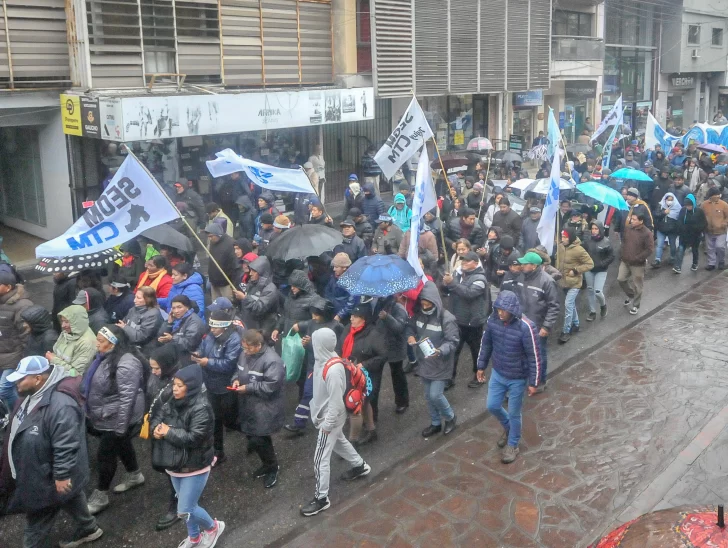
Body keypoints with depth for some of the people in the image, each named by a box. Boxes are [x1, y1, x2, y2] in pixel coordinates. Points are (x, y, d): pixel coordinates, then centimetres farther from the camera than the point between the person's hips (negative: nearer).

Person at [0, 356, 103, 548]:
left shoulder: (60, 404, -35)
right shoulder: (33, 394, -2)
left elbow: (66, 447, -31)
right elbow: (21, 429, 14)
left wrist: (61, 476, -25)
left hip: (48, 478, -10)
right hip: (40, 472, 10)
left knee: (37, 523, 8)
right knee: (70, 500, 28)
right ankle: (88, 529, 47)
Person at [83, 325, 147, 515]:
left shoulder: (126, 364, -30)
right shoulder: (106, 356, 1)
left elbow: (127, 398, -28)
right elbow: (94, 384, 15)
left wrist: (121, 427, -25)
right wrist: (91, 411, 21)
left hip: (115, 420, -9)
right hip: (106, 417, 9)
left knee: (105, 455, 4)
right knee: (122, 446, 25)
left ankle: (100, 496, 20)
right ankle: (135, 476, 45)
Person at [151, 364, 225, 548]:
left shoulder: (201, 409, -24)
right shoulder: (173, 402, 0)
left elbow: (194, 437, -30)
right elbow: (157, 419, 3)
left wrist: (168, 432, -21)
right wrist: (157, 429, -21)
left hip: (195, 467, -7)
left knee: (184, 510, -3)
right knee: (187, 504, 21)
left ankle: (214, 527, 23)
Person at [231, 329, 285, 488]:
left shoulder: (271, 361, -23)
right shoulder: (245, 353, 3)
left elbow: (271, 386, -25)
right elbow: (239, 370, 19)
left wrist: (248, 388, -22)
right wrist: (236, 379, -4)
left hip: (264, 409, -8)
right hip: (248, 405, 8)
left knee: (259, 440, -6)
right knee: (251, 436, 17)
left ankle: (272, 468, 19)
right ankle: (267, 464, 39)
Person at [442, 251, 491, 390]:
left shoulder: (479, 278, -15)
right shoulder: (457, 274, 5)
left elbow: (469, 293, -29)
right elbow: (447, 291, 9)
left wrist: (452, 282, -31)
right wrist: (445, 284, -14)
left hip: (473, 322, -6)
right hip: (457, 320, 6)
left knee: (476, 350, 12)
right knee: (453, 349, 11)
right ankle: (450, 377, 22)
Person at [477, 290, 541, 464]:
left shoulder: (525, 327, -29)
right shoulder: (493, 320, -13)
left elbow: (534, 357, -19)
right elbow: (486, 344, 4)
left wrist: (533, 382, -14)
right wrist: (481, 366, 10)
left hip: (518, 378, -5)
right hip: (497, 373, 5)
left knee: (514, 413, 11)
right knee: (492, 406, 16)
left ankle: (512, 445, 35)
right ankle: (507, 427, 47)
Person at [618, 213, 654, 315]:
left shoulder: (647, 233, -18)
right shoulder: (628, 228, -1)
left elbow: (650, 249, -17)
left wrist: (637, 258, -19)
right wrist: (624, 252, 5)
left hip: (638, 264, -6)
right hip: (625, 261, 6)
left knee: (637, 286, 4)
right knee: (621, 279, 9)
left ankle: (635, 306, 20)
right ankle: (630, 295, 35)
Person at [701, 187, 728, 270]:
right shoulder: (704, 204, -4)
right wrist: (703, 225, 0)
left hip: (720, 231, -3)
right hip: (709, 231, 3)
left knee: (720, 247, -9)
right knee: (710, 248, 10)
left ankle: (721, 262, 14)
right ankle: (711, 263, 23)